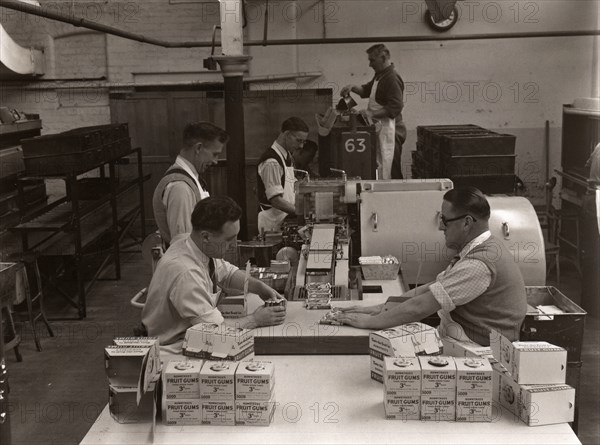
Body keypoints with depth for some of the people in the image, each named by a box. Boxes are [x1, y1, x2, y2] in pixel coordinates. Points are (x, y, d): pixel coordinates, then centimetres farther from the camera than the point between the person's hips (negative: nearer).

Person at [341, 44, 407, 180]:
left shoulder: (392, 79, -16)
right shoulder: (380, 76, 15)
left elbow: (395, 107, -24)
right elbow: (367, 90, 28)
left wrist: (371, 114, -22)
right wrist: (353, 87, 8)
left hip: (390, 132, -10)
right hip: (380, 130, 10)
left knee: (391, 172, -7)